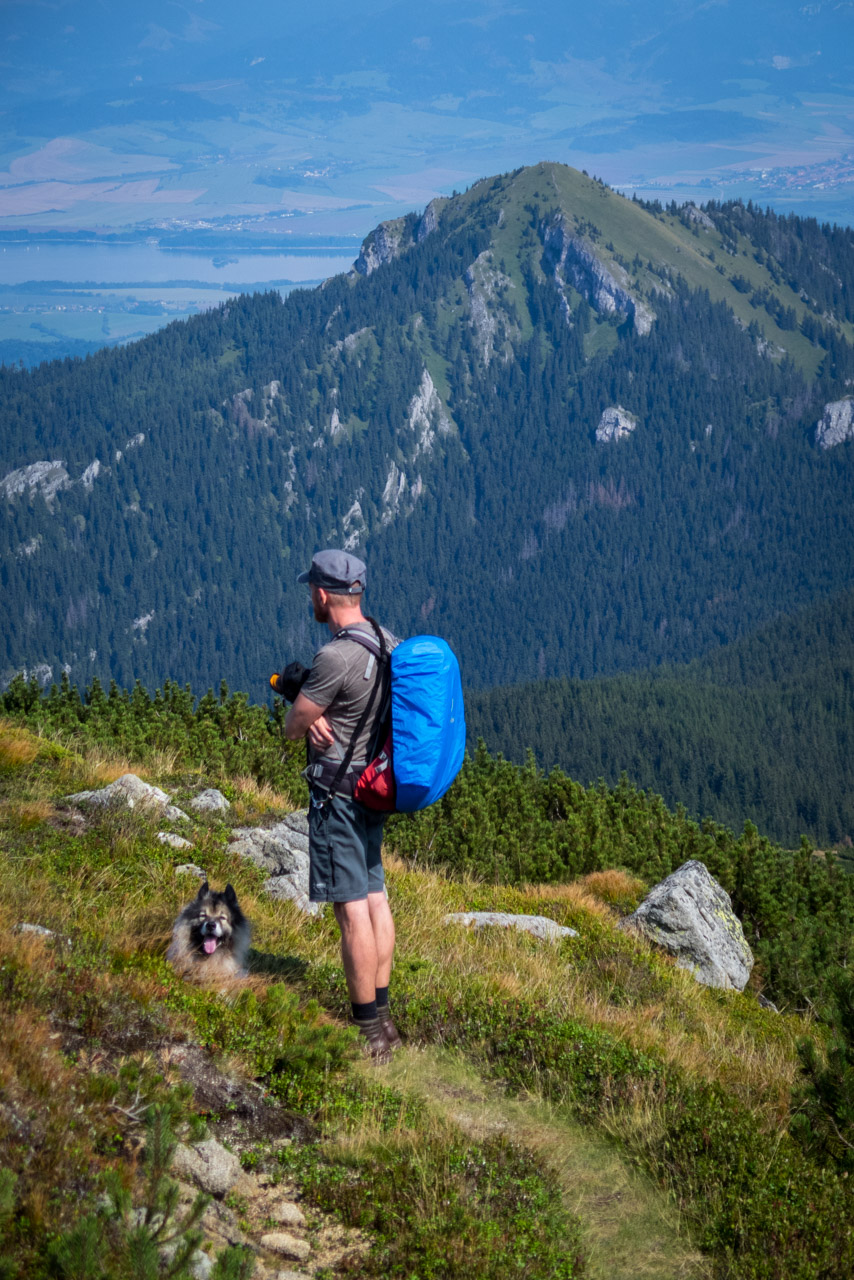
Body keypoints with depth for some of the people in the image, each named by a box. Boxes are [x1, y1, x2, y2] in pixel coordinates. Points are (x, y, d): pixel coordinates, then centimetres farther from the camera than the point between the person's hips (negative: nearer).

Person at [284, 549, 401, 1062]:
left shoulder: (337, 657, -23)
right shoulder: (387, 642, 6)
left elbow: (292, 727, -15)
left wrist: (308, 719, 8)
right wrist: (319, 716, -2)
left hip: (338, 790, -9)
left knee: (352, 908, -5)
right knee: (374, 896, 14)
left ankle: (367, 1030, -1)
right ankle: (382, 1016, 22)